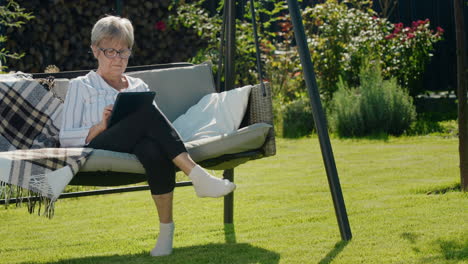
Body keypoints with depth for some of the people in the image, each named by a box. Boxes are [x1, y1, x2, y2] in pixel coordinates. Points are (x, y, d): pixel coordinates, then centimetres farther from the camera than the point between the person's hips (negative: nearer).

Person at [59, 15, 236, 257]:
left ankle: (166, 228, -38)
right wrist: (100, 127, -9)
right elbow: (65, 139, 9)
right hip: (100, 150, -3)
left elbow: (154, 127, 24)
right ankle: (197, 176, -40)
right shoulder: (81, 87, 20)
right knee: (147, 112, -33)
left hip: (138, 148, 3)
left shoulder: (138, 86, 31)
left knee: (154, 148, -39)